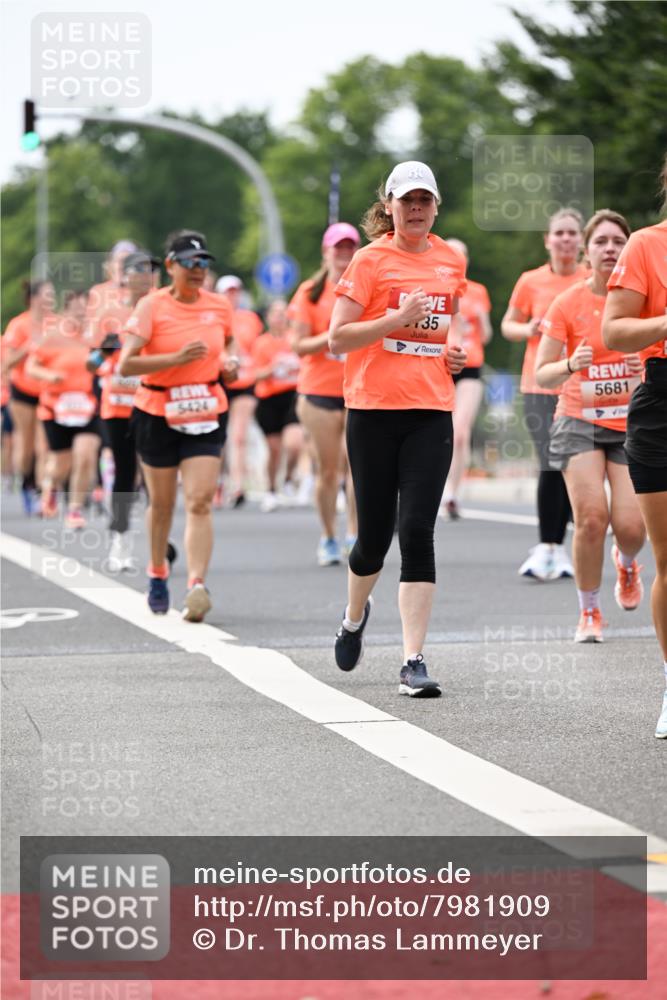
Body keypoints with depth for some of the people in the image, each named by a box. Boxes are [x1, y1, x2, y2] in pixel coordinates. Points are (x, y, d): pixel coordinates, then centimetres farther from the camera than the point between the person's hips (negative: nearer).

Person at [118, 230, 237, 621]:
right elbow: (126, 364, -16)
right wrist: (177, 358, -25)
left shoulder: (220, 306, 4)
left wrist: (230, 364, 2)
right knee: (162, 501, 12)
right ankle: (158, 574, 35)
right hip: (158, 415, -1)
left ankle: (197, 584, -23)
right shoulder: (151, 306, -8)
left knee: (200, 501, -14)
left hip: (207, 415, 2)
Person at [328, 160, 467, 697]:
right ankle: (354, 617, 38)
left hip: (432, 412, 2)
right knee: (375, 534, 5)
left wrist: (455, 351, 10)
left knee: (417, 532, -9)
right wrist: (398, 319, -19)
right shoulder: (371, 260, -3)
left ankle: (414, 661, -9)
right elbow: (337, 338, -8)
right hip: (374, 410, -2)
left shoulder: (452, 260, 11)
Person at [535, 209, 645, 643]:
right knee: (592, 516, -16)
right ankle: (589, 612, 6)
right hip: (580, 420, -1)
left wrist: (649, 366, -16)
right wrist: (571, 365, -23)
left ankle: (626, 563, 31)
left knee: (631, 526, -9)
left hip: (632, 424, 1)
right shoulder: (567, 304, -4)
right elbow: (542, 375, -2)